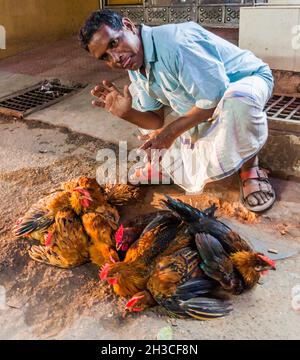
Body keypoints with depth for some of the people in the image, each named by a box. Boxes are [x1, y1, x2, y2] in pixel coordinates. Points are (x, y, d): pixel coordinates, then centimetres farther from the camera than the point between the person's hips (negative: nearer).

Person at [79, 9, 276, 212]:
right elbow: (157, 120, -1)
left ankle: (249, 165, -17)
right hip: (206, 116, 7)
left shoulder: (175, 43, -33)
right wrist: (126, 113, -21)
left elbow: (216, 98, -33)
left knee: (238, 100, -43)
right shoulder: (136, 70, -5)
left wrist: (172, 131, -25)